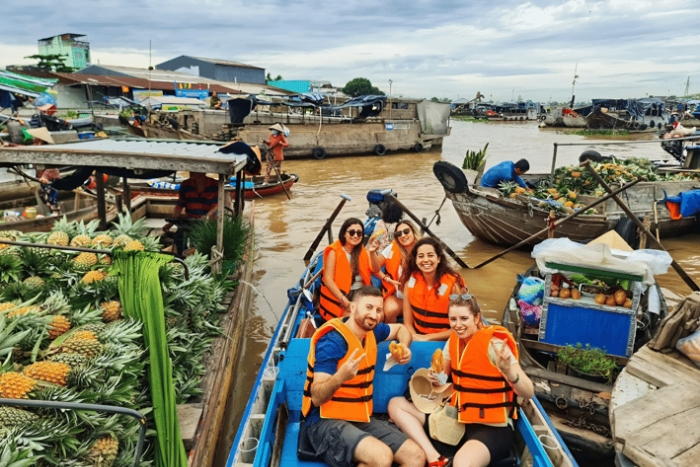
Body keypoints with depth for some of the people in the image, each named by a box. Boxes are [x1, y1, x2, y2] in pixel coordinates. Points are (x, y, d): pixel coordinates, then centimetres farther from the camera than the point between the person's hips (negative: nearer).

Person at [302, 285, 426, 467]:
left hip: (363, 419, 8)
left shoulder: (371, 331, 6)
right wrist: (340, 376, -42)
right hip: (327, 421, -8)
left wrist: (404, 347, 4)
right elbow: (317, 398, -21)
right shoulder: (332, 340, -19)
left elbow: (401, 329, 27)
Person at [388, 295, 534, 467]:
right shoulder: (454, 339, 3)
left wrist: (508, 369, -39)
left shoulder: (493, 344, -16)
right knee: (396, 404, -4)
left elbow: (528, 393, -19)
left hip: (492, 428, -8)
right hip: (457, 420, 8)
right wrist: (435, 379, -6)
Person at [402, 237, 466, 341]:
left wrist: (427, 337, -14)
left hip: (445, 342, -1)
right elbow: (408, 323, -1)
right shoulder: (410, 281, -6)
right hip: (418, 339, 2)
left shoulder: (453, 283, -15)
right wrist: (415, 337, -20)